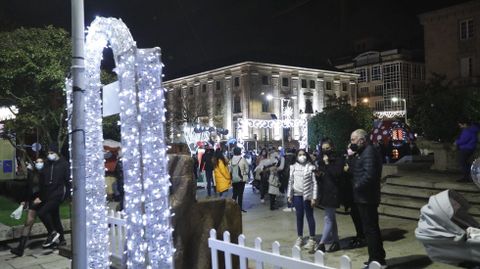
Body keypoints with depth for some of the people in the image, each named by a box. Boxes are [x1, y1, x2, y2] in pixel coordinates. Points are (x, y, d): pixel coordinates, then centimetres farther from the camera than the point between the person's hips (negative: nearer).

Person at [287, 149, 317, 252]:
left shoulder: (310, 167, -5)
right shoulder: (293, 167, 5)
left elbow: (314, 183, -6)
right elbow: (290, 181, 9)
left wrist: (314, 197, -11)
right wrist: (289, 195, 6)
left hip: (307, 195, -3)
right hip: (297, 195, 3)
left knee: (309, 216, 2)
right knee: (299, 216, 11)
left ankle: (311, 239, 9)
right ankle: (299, 237, 22)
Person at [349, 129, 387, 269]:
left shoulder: (369, 152, -17)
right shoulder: (363, 152, 16)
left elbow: (369, 175, -27)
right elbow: (356, 171, 12)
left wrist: (357, 186, -15)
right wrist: (352, 157, 0)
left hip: (366, 198, -11)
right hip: (365, 197, 11)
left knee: (370, 229, -3)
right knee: (372, 228, 17)